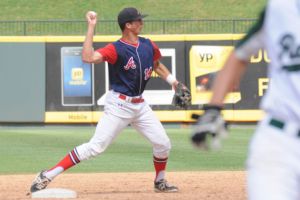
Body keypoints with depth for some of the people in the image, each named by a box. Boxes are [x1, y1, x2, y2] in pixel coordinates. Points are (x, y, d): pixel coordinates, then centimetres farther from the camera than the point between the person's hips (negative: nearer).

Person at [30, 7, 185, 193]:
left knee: (163, 143, 5)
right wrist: (91, 27, -30)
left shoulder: (148, 45, 4)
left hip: (140, 106, 7)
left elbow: (157, 65, 26)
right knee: (95, 147, -14)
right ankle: (46, 176, -12)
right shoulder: (116, 49, -16)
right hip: (118, 106, -7)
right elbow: (88, 57, -32)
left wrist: (174, 81, 16)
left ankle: (160, 182, 30)